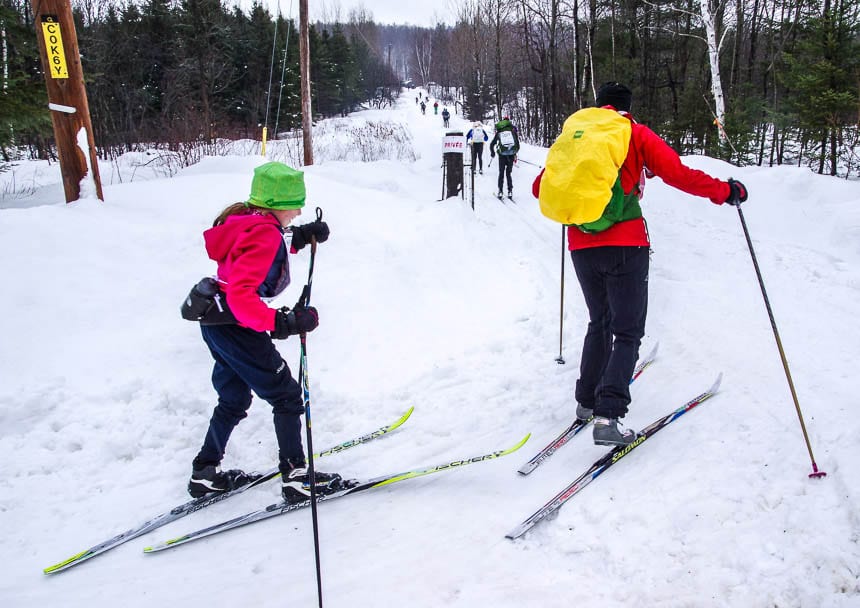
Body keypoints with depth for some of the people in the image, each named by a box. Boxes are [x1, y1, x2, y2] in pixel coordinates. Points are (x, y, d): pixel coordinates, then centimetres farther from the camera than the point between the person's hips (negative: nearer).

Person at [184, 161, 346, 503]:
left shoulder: (246, 220, 6)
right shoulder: (265, 235, -23)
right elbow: (241, 295, -33)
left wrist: (300, 238, 15)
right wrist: (280, 323, -41)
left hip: (218, 323, 10)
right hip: (235, 326, -10)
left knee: (234, 400, 24)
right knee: (287, 397, 2)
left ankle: (205, 474, 34)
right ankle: (295, 478, 8)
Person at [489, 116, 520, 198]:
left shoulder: (498, 132, 11)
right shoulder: (513, 130, 9)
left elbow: (492, 144, 15)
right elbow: (517, 143, 8)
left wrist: (492, 153, 32)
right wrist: (515, 153, 22)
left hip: (502, 155, 0)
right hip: (511, 154, 0)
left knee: (501, 173, 11)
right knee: (508, 173, 11)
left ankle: (500, 192, 4)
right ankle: (510, 191, 2)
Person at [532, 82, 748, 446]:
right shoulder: (637, 135, 4)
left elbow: (541, 188, 15)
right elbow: (678, 175, -6)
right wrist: (726, 192, 6)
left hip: (582, 245, 4)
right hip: (625, 245, -4)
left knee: (599, 323, 22)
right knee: (628, 331, 0)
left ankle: (587, 401, 25)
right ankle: (607, 415, -14)